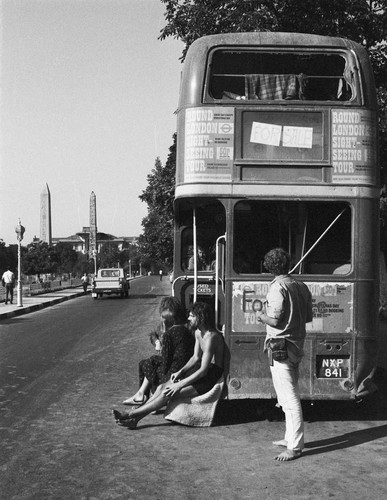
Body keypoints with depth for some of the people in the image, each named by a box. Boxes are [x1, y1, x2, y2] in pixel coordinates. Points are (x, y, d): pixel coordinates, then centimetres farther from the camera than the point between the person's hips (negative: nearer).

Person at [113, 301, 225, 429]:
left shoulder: (211, 338, -25)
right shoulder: (198, 332, 7)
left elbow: (203, 370, -26)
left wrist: (180, 385, -23)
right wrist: (180, 371, 2)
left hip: (211, 378, -9)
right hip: (203, 370, 9)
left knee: (168, 394, -18)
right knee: (162, 388, -7)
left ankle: (129, 414, -12)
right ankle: (135, 419, -12)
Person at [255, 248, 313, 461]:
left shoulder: (277, 287, -15)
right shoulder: (301, 286, 7)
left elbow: (275, 320, -20)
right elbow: (308, 317, 12)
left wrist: (260, 315, -2)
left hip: (281, 346, -8)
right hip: (297, 345, 8)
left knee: (289, 398, -6)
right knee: (290, 395, 19)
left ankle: (295, 447, -3)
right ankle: (291, 437, 29)